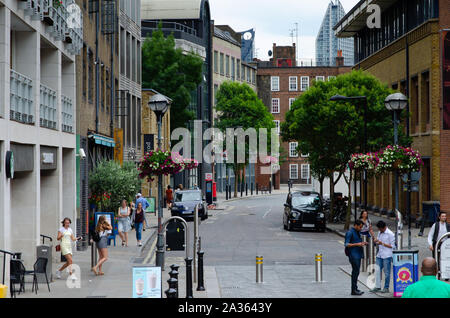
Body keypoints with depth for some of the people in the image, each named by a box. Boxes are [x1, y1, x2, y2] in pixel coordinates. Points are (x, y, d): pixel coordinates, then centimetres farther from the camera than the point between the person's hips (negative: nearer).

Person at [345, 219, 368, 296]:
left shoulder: (357, 232, 16)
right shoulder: (350, 233, -12)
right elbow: (347, 244, -16)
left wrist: (362, 243, 7)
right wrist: (357, 244, -23)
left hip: (358, 255, 9)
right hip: (353, 255, -9)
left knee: (356, 272, 11)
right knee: (355, 272, -9)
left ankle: (355, 289, 16)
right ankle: (354, 290, -5)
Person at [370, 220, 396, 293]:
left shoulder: (390, 234, -9)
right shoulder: (380, 233, 12)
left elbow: (392, 246, -10)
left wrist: (382, 244, -17)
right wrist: (376, 242, -1)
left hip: (387, 256, -7)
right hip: (379, 255, 7)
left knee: (386, 272, 1)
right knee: (377, 270, 4)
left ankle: (386, 288, 9)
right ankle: (377, 287, 11)